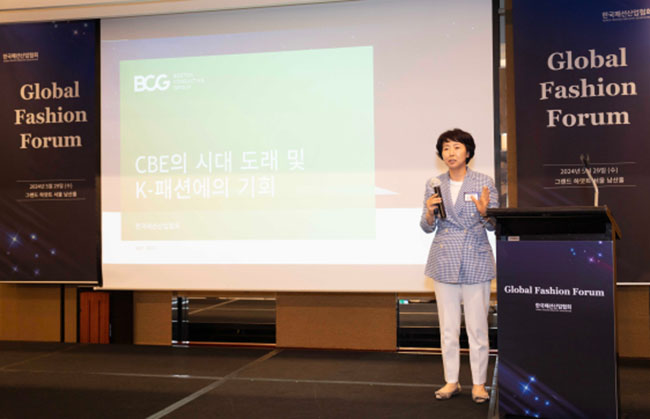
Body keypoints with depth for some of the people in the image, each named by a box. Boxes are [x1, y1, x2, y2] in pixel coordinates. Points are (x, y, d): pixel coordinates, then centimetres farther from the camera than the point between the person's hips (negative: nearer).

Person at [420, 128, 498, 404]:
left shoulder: (484, 183, -1)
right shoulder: (434, 184, 6)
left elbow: (493, 225, -1)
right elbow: (427, 227, 9)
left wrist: (484, 212, -21)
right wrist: (430, 212, -12)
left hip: (476, 261, -2)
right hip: (444, 262, 2)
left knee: (477, 326, 1)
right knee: (448, 326, 8)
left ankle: (479, 383, 14)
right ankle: (451, 381, 20)